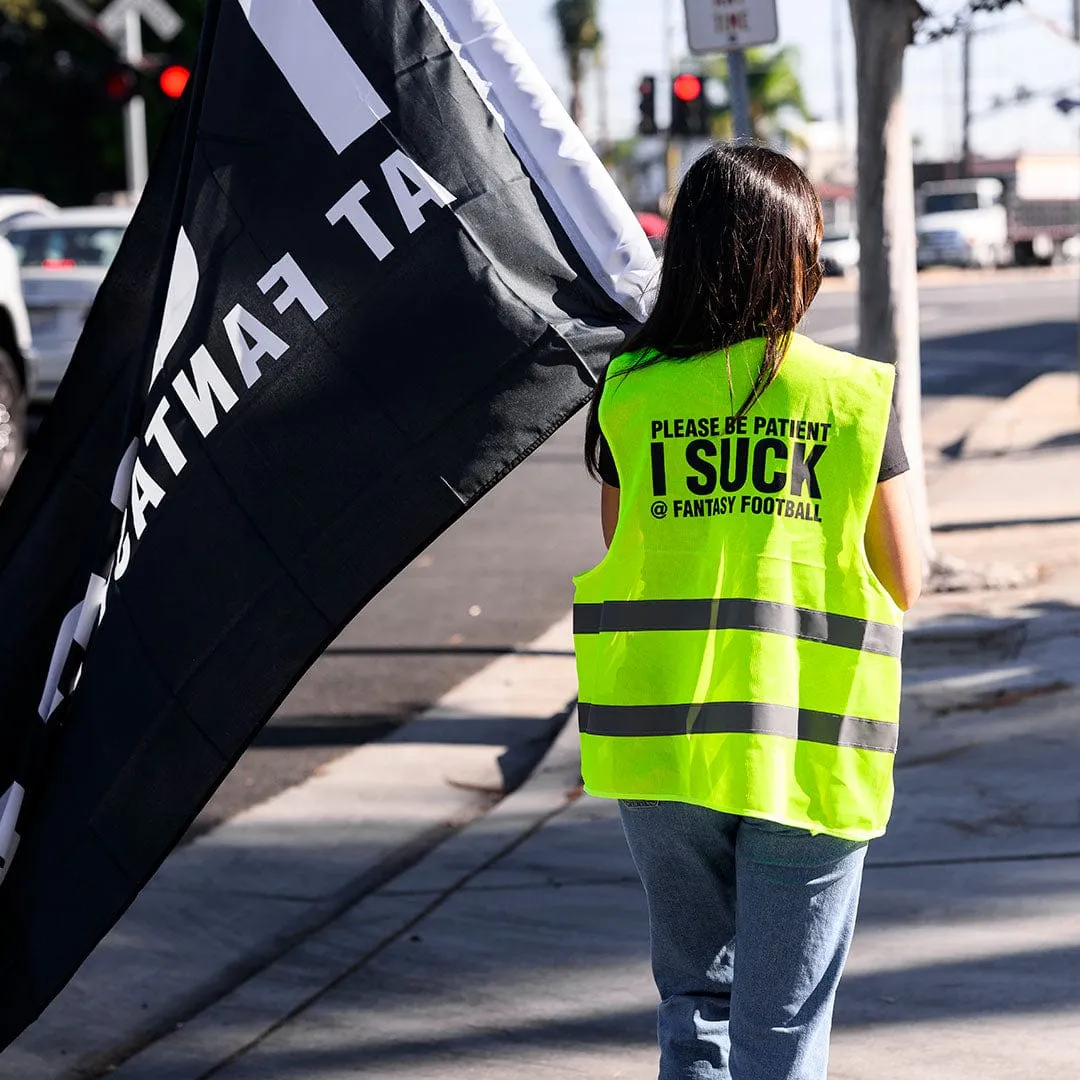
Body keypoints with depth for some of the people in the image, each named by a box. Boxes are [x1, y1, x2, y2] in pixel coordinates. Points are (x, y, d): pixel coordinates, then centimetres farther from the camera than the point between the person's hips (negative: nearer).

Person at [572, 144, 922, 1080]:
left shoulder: (630, 394, -1)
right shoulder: (856, 396, -5)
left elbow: (620, 555, 6)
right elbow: (904, 583, -1)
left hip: (661, 747, 2)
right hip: (805, 752, -2)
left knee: (694, 996, 19)